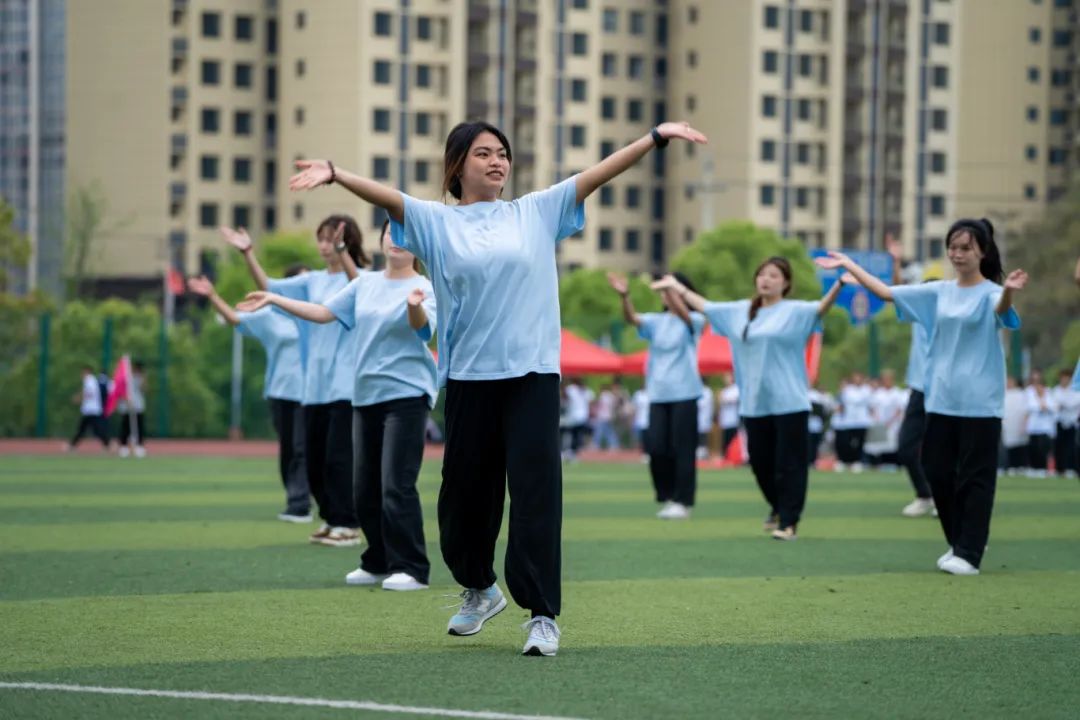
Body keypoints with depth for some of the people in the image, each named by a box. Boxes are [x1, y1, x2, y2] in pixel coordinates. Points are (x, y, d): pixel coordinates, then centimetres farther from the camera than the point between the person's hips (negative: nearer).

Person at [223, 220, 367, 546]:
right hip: (315, 384, 6)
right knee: (314, 459, 8)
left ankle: (347, 525, 0)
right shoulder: (313, 281, 12)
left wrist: (341, 250, -40)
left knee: (339, 456, -8)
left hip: (346, 384, -6)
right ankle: (331, 519, 21)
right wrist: (248, 254, -4)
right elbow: (270, 287, 8)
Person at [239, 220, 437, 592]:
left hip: (405, 394, -6)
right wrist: (274, 300, 10)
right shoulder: (365, 284, 10)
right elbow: (323, 312, 14)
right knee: (365, 487, 10)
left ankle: (410, 569, -7)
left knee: (396, 486, -13)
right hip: (365, 395, 6)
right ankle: (378, 563, 23)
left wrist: (415, 306, -47)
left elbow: (422, 327, -25)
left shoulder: (424, 287, -6)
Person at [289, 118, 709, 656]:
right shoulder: (436, 222, 6)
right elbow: (385, 196, -11)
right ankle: (479, 589, 36)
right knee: (466, 492, 10)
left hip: (533, 374, 0)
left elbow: (599, 172, 5)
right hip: (469, 377, 1)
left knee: (536, 492, -9)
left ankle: (542, 614, -7)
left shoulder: (536, 212, 10)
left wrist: (656, 137, -3)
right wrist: (335, 174, -28)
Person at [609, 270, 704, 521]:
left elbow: (683, 314, -24)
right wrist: (624, 296, -29)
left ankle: (683, 502, 1)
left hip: (684, 394, -4)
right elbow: (632, 318, -9)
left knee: (682, 450, -4)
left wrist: (670, 289, -41)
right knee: (657, 449, -1)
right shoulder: (656, 321, 9)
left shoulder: (694, 321, -1)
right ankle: (667, 497, 13)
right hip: (658, 394, 4)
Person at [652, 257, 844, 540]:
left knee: (789, 464, -4)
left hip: (789, 403, -5)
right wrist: (679, 289, 30)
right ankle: (778, 507, 37)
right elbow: (706, 307, 24)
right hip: (754, 403, 5)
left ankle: (789, 522, 2)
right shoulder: (740, 311, 12)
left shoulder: (794, 311, -4)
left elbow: (821, 308, -21)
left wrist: (840, 284, -39)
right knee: (760, 463, 13)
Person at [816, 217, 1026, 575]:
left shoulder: (989, 293, -8)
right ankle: (957, 544, 23)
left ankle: (969, 554, 0)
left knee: (975, 477, -3)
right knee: (939, 473, 8)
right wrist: (849, 266, 12)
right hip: (941, 399, 6)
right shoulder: (938, 292, 9)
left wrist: (1009, 291, -54)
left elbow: (1001, 308, -31)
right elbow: (887, 292, 13)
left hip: (980, 404, -6)